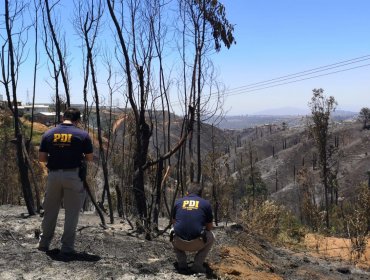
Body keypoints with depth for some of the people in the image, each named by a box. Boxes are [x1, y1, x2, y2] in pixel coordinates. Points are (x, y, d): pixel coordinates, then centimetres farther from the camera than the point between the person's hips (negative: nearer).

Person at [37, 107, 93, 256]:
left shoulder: (48, 133, 3)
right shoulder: (82, 135, -4)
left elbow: (41, 158, 2)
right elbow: (89, 158, -1)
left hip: (54, 175, 3)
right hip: (73, 175, -3)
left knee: (50, 210, 17)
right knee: (72, 212, 7)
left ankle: (44, 243, 28)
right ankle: (67, 246, 10)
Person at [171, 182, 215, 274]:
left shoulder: (178, 202, 12)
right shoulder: (206, 203, 8)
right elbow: (210, 227, 18)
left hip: (179, 243, 2)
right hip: (197, 244, -1)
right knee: (211, 236, 30)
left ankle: (182, 263, 22)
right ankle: (197, 265, 18)